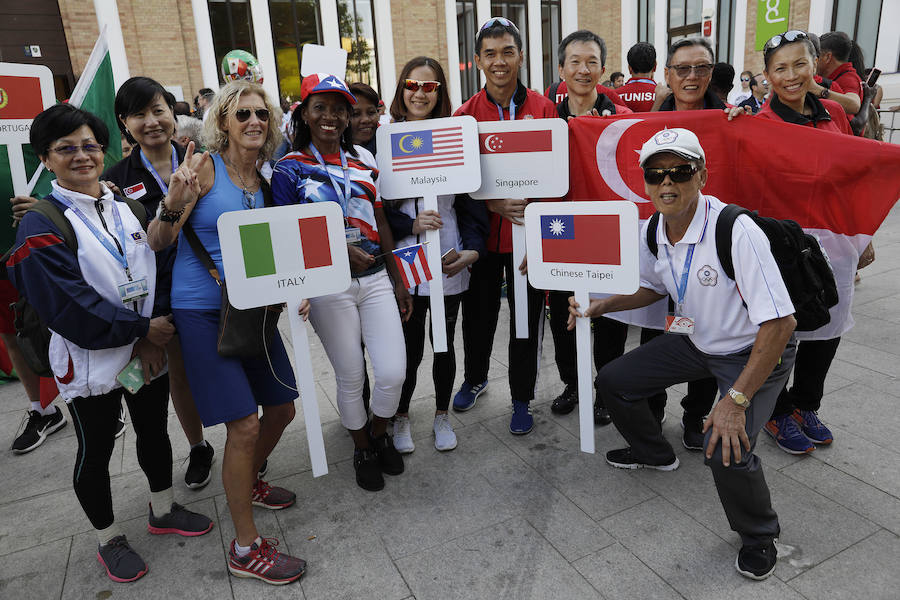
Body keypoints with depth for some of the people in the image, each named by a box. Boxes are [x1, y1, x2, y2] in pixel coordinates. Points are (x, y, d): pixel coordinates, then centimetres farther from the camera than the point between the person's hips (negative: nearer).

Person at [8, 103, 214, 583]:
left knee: (155, 431, 19)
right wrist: (141, 328, -18)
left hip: (149, 351, 5)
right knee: (95, 452, 12)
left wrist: (154, 340, -8)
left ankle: (164, 510, 41)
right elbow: (67, 303, -20)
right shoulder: (41, 227, -12)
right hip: (91, 360, -5)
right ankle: (109, 539, 32)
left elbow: (154, 272, 5)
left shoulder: (127, 209, 7)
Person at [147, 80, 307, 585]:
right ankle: (246, 547, 9)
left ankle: (249, 482, 43)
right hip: (203, 310, -7)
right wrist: (173, 205, -29)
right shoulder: (205, 166, -8)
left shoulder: (264, 182, 10)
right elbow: (159, 243, -10)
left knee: (282, 408, 13)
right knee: (245, 424, -9)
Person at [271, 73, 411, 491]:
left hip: (376, 279, 4)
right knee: (351, 378, 8)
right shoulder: (290, 168, -2)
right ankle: (362, 449, 34)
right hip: (329, 287, -3)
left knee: (393, 372, -1)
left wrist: (398, 280, 11)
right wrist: (339, 250, -21)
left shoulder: (363, 158, 11)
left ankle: (380, 434, 31)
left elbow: (381, 222, 13)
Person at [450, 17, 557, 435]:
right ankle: (475, 379, 41)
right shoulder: (466, 114, 1)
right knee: (478, 310, 15)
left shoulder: (544, 109, -1)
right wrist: (495, 204, -18)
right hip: (483, 228, 1)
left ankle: (522, 398, 25)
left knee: (526, 315, 7)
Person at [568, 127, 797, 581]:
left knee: (726, 452, -25)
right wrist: (600, 305, -4)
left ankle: (758, 536, 10)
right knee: (613, 380, 6)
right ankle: (653, 452, 36)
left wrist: (736, 400, -31)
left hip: (756, 353, -7)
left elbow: (780, 323, -31)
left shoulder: (736, 231, -31)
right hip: (695, 341, 7)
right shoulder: (652, 232, -9)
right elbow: (654, 287, 12)